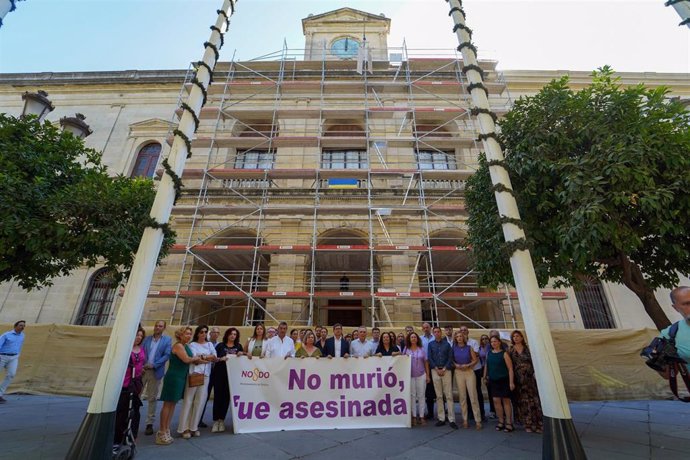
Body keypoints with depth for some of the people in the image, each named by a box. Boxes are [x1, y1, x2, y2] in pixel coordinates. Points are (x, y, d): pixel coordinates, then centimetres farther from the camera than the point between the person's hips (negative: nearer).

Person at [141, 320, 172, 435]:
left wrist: (153, 365, -15)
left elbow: (167, 355, -8)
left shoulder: (167, 340, 0)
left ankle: (150, 424, 16)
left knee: (152, 398, 6)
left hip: (156, 372, -2)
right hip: (142, 370, 2)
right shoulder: (147, 339, 10)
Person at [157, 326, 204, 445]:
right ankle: (162, 432, 9)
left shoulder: (186, 346, 12)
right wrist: (196, 358, -8)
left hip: (181, 378, 9)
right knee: (168, 404, 0)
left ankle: (166, 430, 21)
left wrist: (203, 360, -1)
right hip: (173, 377, -9)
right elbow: (186, 359, -26)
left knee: (173, 403, 13)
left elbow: (193, 361, 13)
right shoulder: (178, 345, -15)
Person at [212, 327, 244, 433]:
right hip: (219, 373, -1)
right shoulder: (220, 346, 5)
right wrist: (220, 359, -17)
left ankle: (221, 420, 18)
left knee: (226, 397, 6)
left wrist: (241, 354, -10)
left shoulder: (238, 346, 10)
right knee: (218, 396, -1)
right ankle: (216, 420, 10)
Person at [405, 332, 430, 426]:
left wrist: (428, 375, 2)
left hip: (421, 375, 1)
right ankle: (414, 417, 13)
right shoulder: (406, 349, 2)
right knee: (412, 395, 4)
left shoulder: (421, 349, 3)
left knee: (421, 395, 4)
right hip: (410, 376, 0)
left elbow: (426, 363, 6)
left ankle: (421, 416, 14)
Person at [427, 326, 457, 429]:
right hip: (435, 370, 1)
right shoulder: (431, 344, 8)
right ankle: (441, 418, 11)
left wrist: (444, 369, -8)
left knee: (449, 395, -3)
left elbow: (450, 358, 2)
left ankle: (452, 419, 1)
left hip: (446, 370, -1)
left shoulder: (447, 344, 7)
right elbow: (429, 358, 3)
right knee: (438, 396, 4)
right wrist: (437, 369, -6)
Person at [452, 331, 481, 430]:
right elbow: (451, 360, 7)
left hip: (469, 372, -1)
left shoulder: (469, 348, 2)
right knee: (462, 397, 5)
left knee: (473, 396, -4)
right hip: (458, 372, 1)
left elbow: (475, 359, 1)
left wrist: (468, 365, -12)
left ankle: (478, 420, 4)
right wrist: (456, 365, -12)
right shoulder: (454, 348, 4)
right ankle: (465, 419, 14)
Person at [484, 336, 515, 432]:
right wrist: (485, 377, 11)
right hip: (493, 381, 5)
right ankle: (501, 422, 19)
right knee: (496, 401, 6)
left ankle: (509, 423, 14)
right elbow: (486, 366, 12)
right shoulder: (489, 353, 6)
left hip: (504, 380, -4)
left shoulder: (504, 354, -9)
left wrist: (511, 382, -15)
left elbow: (510, 368, -11)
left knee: (506, 400, 3)